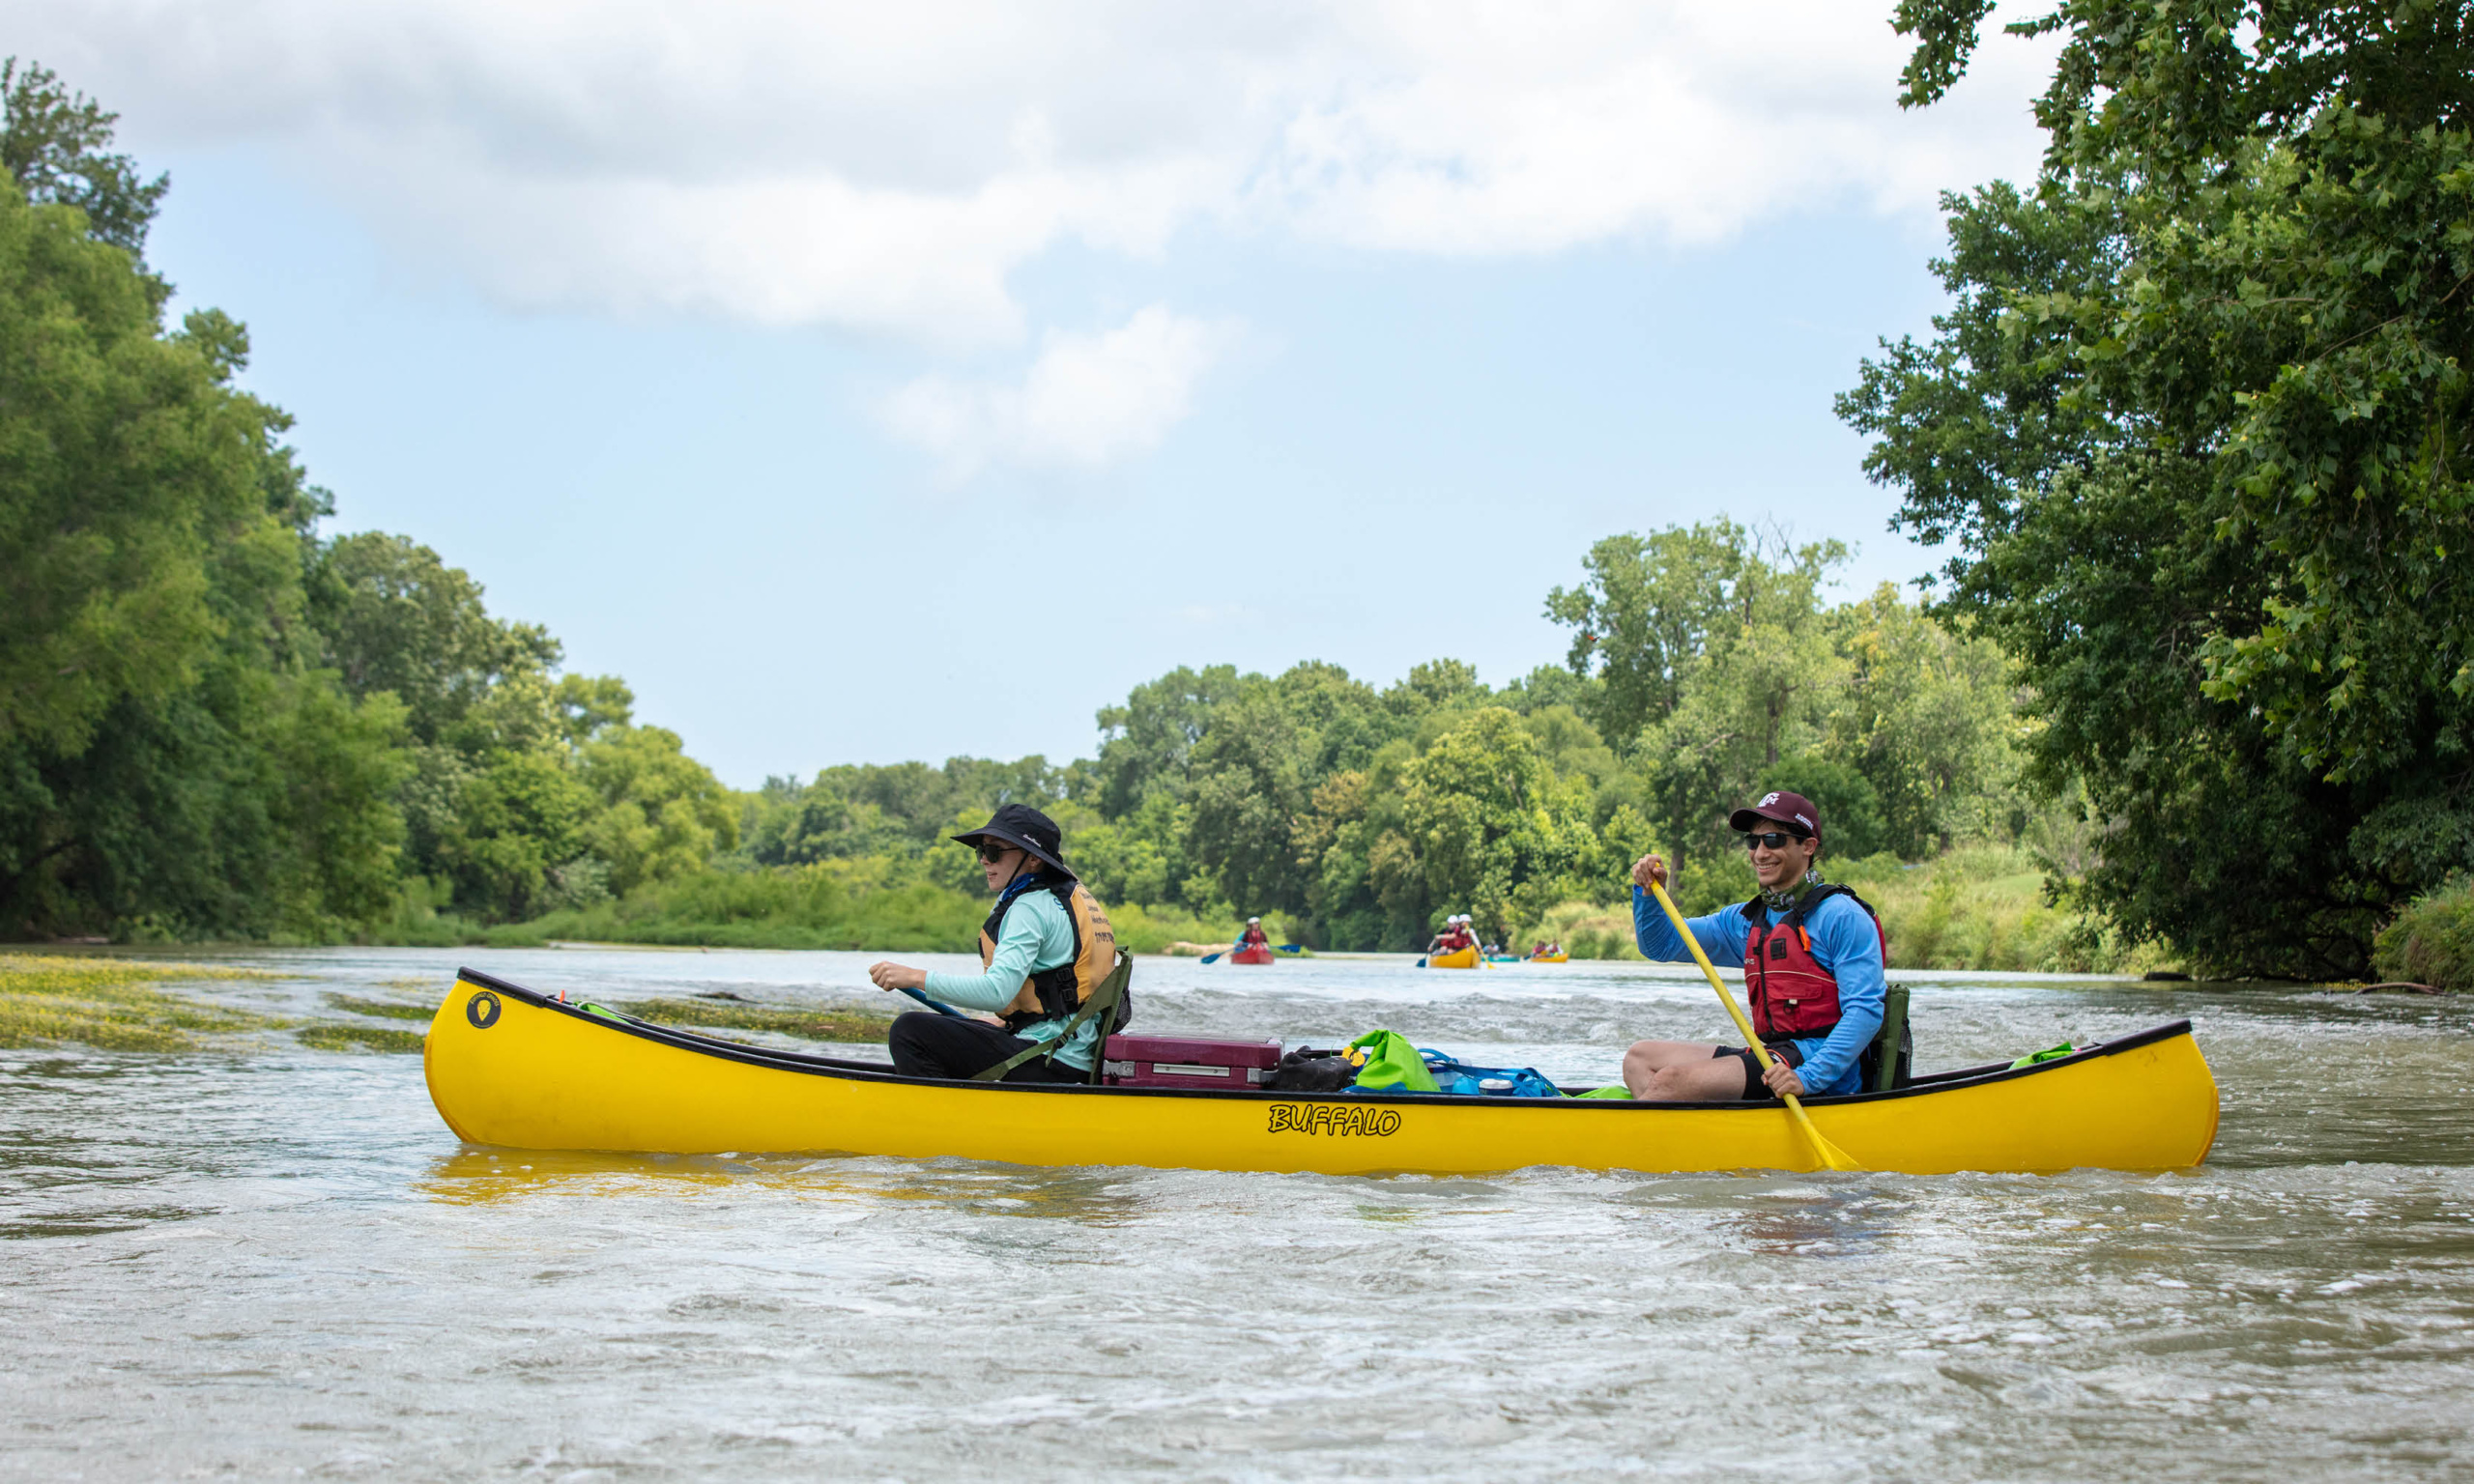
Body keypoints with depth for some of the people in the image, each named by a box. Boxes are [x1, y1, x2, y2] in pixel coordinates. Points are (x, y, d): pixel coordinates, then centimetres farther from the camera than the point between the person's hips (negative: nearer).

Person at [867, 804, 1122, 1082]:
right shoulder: (1074, 895, 17)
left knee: (909, 1031, -15)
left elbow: (997, 991, -25)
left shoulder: (1030, 907, -12)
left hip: (1050, 1064, -10)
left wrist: (916, 978, -23)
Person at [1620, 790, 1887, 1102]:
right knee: (1640, 1057, 4)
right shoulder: (1746, 920, 17)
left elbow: (1866, 1010, -16)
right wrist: (1648, 891, -1)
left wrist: (1808, 1078, -28)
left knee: (1671, 1080, -22)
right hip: (1774, 1058, 9)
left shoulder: (1842, 915, -8)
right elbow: (1661, 944, 21)